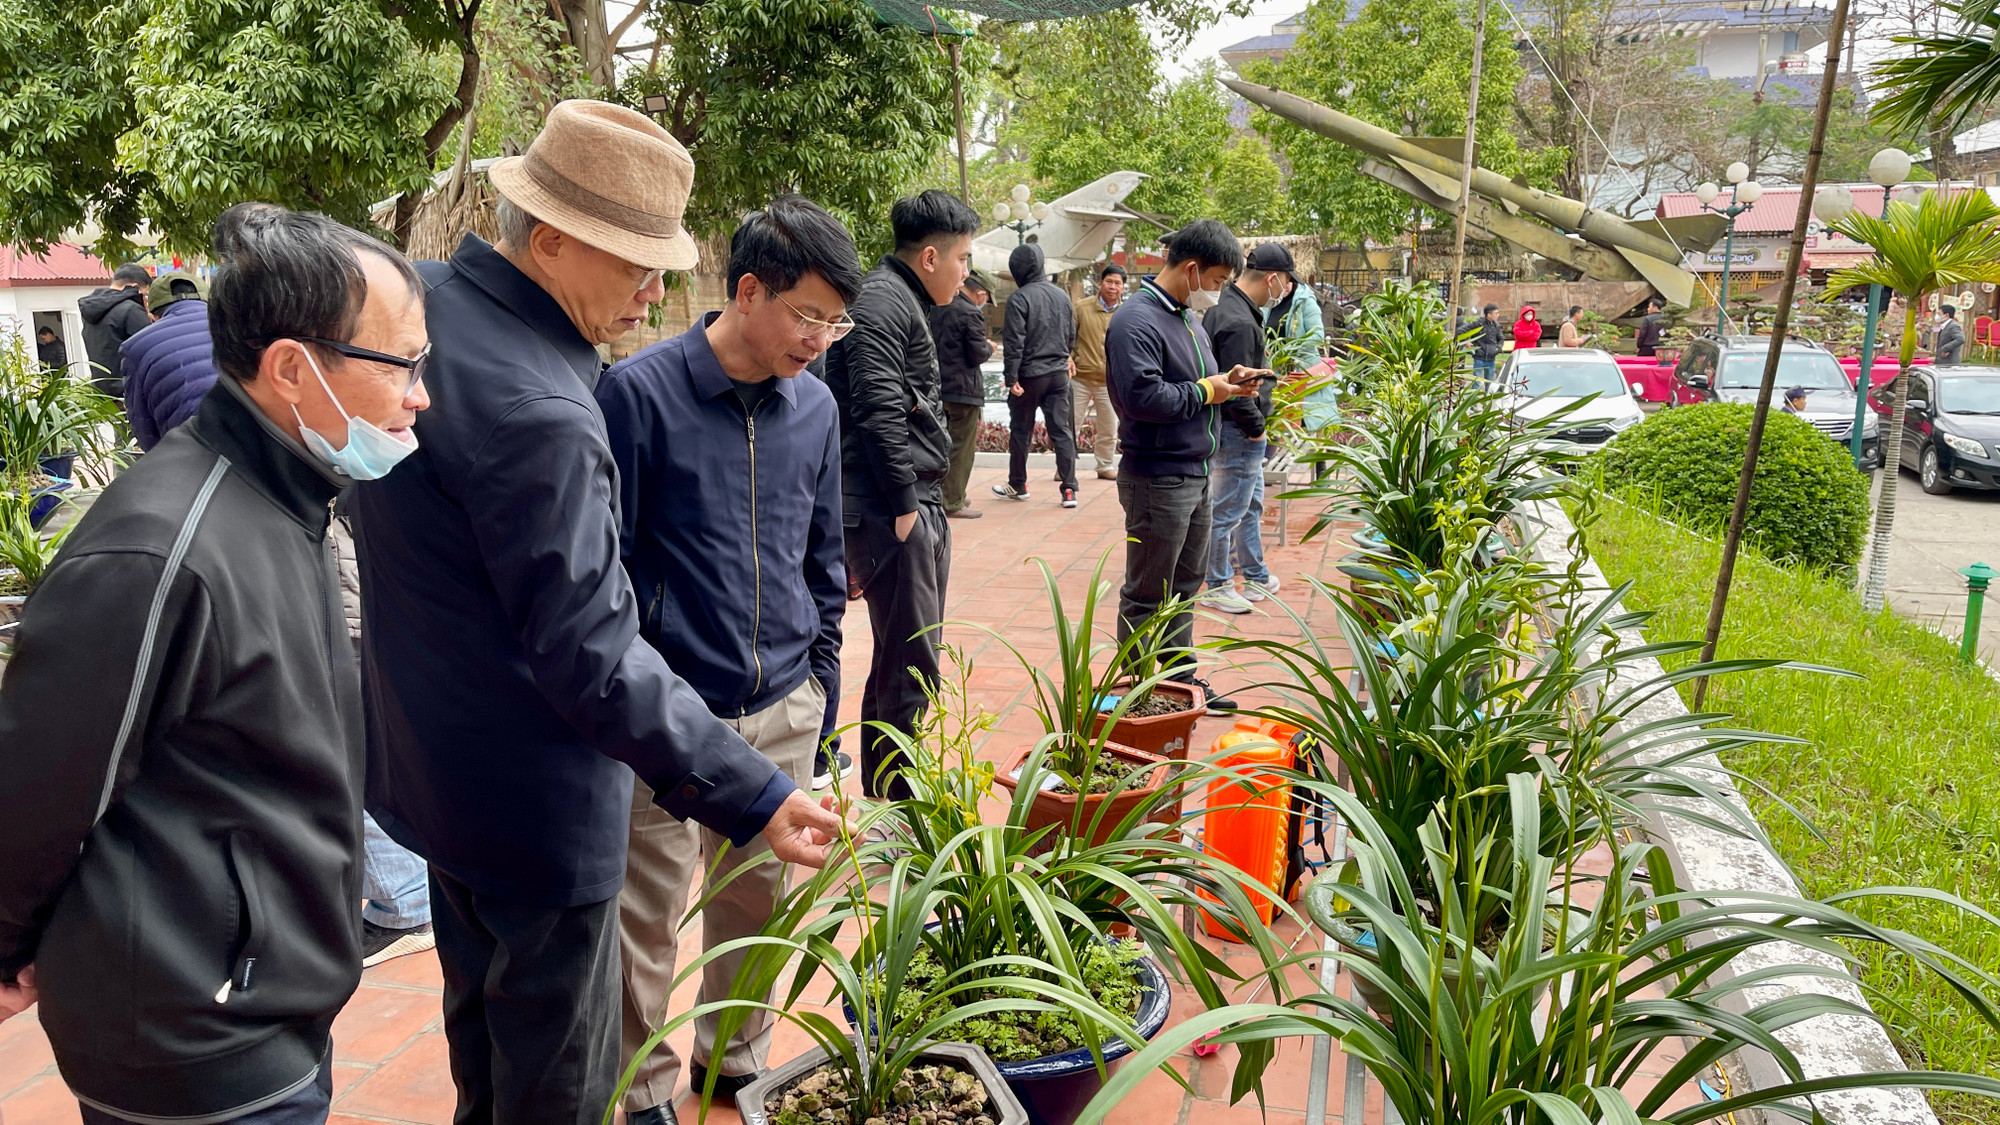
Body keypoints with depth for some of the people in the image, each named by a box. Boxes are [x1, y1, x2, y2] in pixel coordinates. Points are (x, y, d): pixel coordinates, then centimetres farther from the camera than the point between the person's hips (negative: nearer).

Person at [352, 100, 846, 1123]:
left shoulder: (425, 302, 0)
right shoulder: (537, 415, -31)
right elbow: (593, 657, -30)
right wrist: (753, 796, -26)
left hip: (438, 762, 10)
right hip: (535, 804, -10)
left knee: (480, 1025, 30)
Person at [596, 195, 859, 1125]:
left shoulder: (815, 407, 5)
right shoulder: (640, 393, -10)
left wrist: (822, 683, 14)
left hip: (783, 709, 4)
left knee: (759, 900, 16)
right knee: (647, 916, 8)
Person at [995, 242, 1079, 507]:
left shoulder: (1019, 299, -12)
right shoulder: (1061, 295, 6)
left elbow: (1013, 343, -16)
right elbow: (1072, 336, 14)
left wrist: (1011, 378, -14)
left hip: (1029, 375, -5)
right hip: (1059, 374, 5)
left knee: (1021, 431, 10)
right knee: (1062, 430, 4)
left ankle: (1017, 485, 22)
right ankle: (1069, 489, -2)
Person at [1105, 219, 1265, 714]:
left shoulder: (1187, 318, 15)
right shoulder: (1137, 320, -18)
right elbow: (1143, 396, -29)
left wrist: (1226, 381, 4)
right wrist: (1207, 391, -16)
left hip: (1195, 475, 10)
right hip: (1158, 481, -10)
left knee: (1186, 583, 19)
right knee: (1148, 596, 1)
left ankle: (1181, 679, 31)